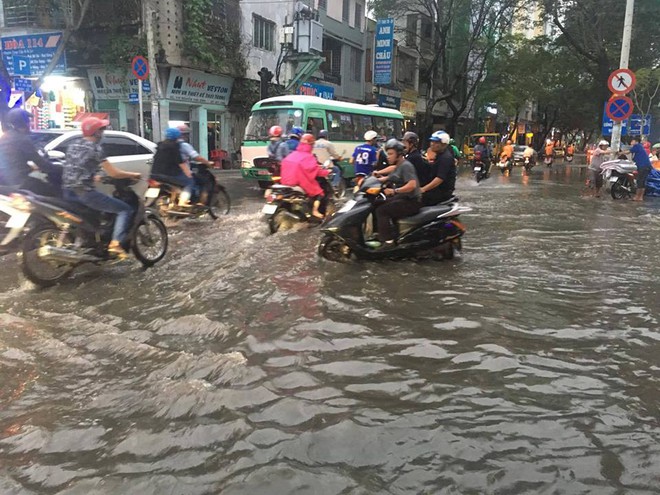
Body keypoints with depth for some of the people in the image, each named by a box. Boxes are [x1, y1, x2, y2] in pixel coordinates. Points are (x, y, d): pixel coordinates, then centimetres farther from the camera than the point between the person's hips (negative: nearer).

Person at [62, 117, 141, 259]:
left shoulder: (73, 146, 17)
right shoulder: (94, 147, -7)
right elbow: (113, 173, -10)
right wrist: (133, 174, 5)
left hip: (68, 192, 9)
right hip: (85, 192, -9)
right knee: (125, 210, -4)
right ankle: (116, 243, -20)